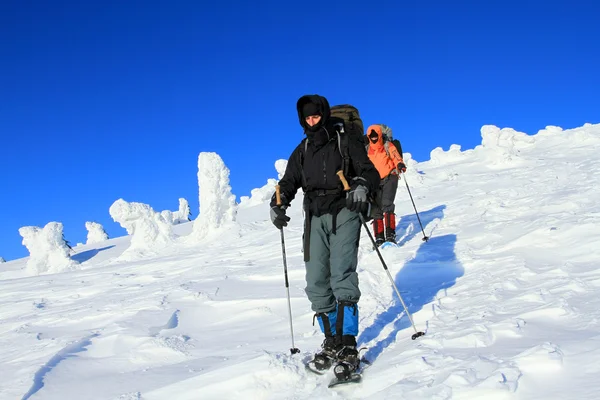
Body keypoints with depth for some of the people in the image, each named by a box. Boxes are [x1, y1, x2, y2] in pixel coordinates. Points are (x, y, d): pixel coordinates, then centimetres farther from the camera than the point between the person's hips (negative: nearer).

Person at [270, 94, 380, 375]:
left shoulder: (347, 141, 5)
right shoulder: (302, 151, 18)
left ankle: (348, 344, -19)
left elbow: (370, 171, -3)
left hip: (344, 213, -5)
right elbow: (289, 182, 21)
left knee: (342, 276, -18)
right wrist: (277, 204, 0)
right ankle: (332, 340, 8)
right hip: (315, 218, 5)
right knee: (317, 282, -2)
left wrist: (362, 184, -27)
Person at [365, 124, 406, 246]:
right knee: (376, 209, 0)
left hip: (389, 177, -4)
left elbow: (396, 157, -10)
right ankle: (379, 237, 5)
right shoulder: (367, 149, 11)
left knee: (387, 204, -21)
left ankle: (390, 234, -24)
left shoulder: (388, 145, 0)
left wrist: (400, 164, -31)